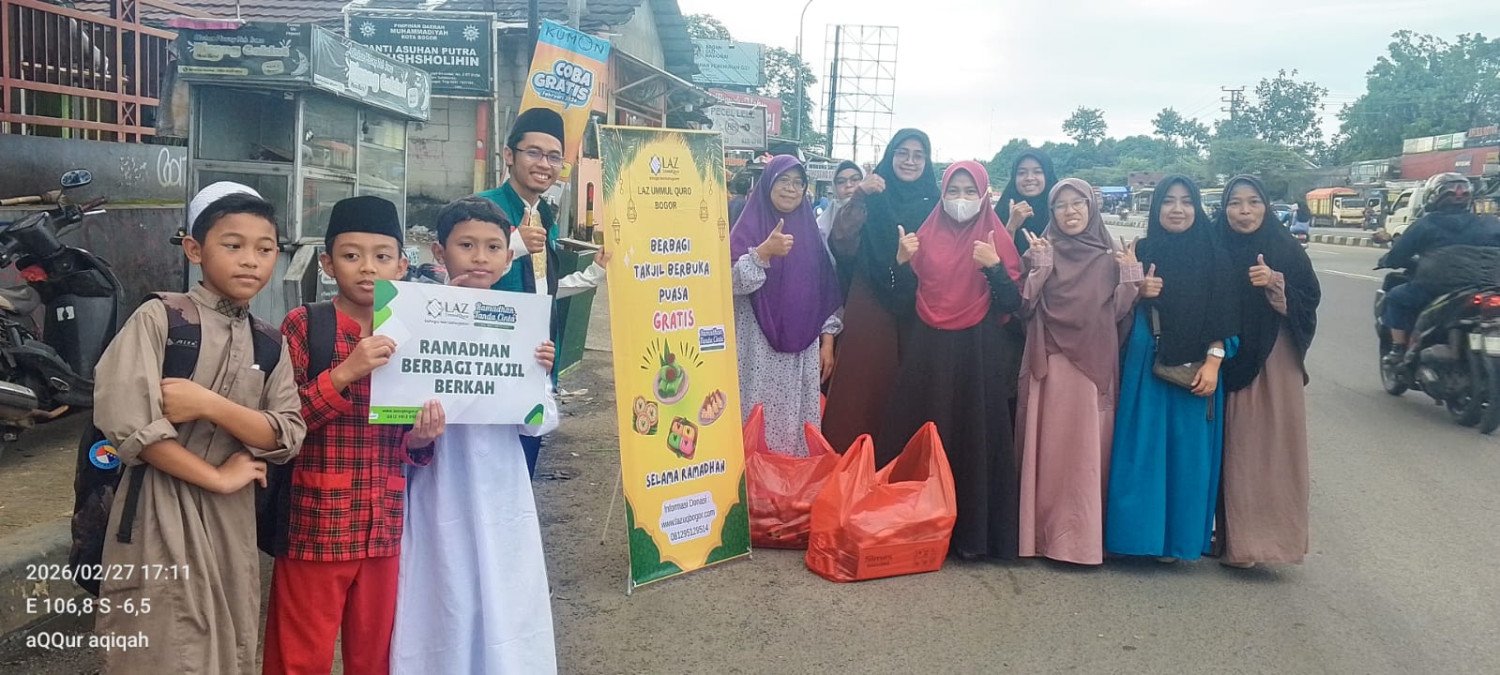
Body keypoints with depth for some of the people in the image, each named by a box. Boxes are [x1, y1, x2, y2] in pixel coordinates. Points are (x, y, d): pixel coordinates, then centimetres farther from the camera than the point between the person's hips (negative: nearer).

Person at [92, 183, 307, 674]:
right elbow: (125, 422, -17)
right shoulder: (158, 318, -8)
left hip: (232, 521, 5)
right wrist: (218, 478, -12)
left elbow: (287, 437, -3)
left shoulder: (270, 344, 6)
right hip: (162, 515, -4)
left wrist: (210, 405, -18)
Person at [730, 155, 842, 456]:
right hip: (760, 348, -3)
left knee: (797, 417, 5)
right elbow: (732, 282, -15)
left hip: (801, 347, 4)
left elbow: (826, 291, 13)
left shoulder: (809, 231, 11)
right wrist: (765, 251, -28)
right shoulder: (748, 228, -1)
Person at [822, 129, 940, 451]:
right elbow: (840, 246, -12)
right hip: (870, 314, -1)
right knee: (861, 390, -2)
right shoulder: (873, 198, 3)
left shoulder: (934, 204, 7)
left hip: (918, 317, 1)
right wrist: (858, 198, -23)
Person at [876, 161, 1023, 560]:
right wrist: (902, 261, -11)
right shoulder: (926, 235, 8)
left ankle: (972, 531, 10)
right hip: (928, 351, 2)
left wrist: (994, 267, -20)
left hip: (977, 354, -2)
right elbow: (907, 298, 5)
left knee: (975, 435, 0)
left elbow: (1011, 304, -5)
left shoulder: (997, 239, 2)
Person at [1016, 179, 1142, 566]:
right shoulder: (1042, 251, 6)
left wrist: (1130, 275, -5)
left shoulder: (1110, 257, 11)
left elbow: (1118, 312, 5)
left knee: (1091, 451, 3)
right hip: (1052, 366, -2)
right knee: (1052, 450, -2)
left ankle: (1089, 534, 12)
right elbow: (1027, 306, -4)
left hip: (1096, 366, 2)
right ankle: (1049, 533, 4)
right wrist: (1039, 268, -13)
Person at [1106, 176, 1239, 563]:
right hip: (1146, 365, 1)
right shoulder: (1143, 252, 5)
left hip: (1197, 366, -1)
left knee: (1190, 447, 4)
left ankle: (1183, 534, 16)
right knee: (1145, 446, 2)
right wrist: (1139, 294, -13)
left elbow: (1222, 315, 0)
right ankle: (1146, 531, 11)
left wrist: (1212, 362, -10)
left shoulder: (1214, 255, 2)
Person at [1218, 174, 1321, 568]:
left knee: (1274, 446, -1)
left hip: (1275, 363, 0)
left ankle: (1272, 534, 10)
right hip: (1229, 362, 0)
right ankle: (1236, 538, 9)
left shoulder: (1287, 250, 2)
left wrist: (1275, 286, -18)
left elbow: (1306, 306, -2)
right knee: (1235, 450, 1)